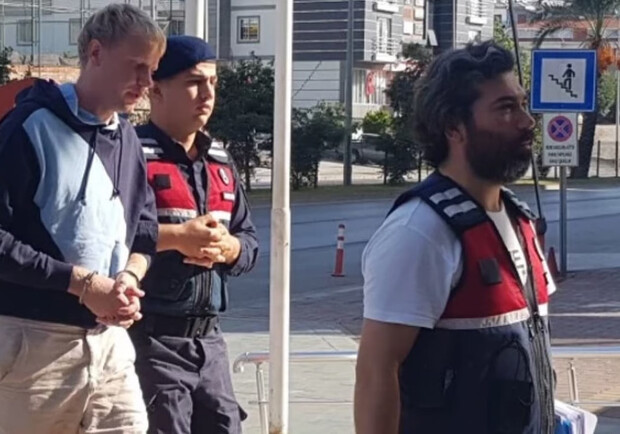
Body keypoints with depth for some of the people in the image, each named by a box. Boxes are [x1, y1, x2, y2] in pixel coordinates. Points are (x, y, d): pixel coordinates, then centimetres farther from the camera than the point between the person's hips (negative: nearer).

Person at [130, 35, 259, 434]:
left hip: (209, 340, 8)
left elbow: (250, 240, 20)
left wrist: (228, 248, -3)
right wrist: (174, 237, -21)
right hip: (149, 340, -7)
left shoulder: (221, 161, 16)